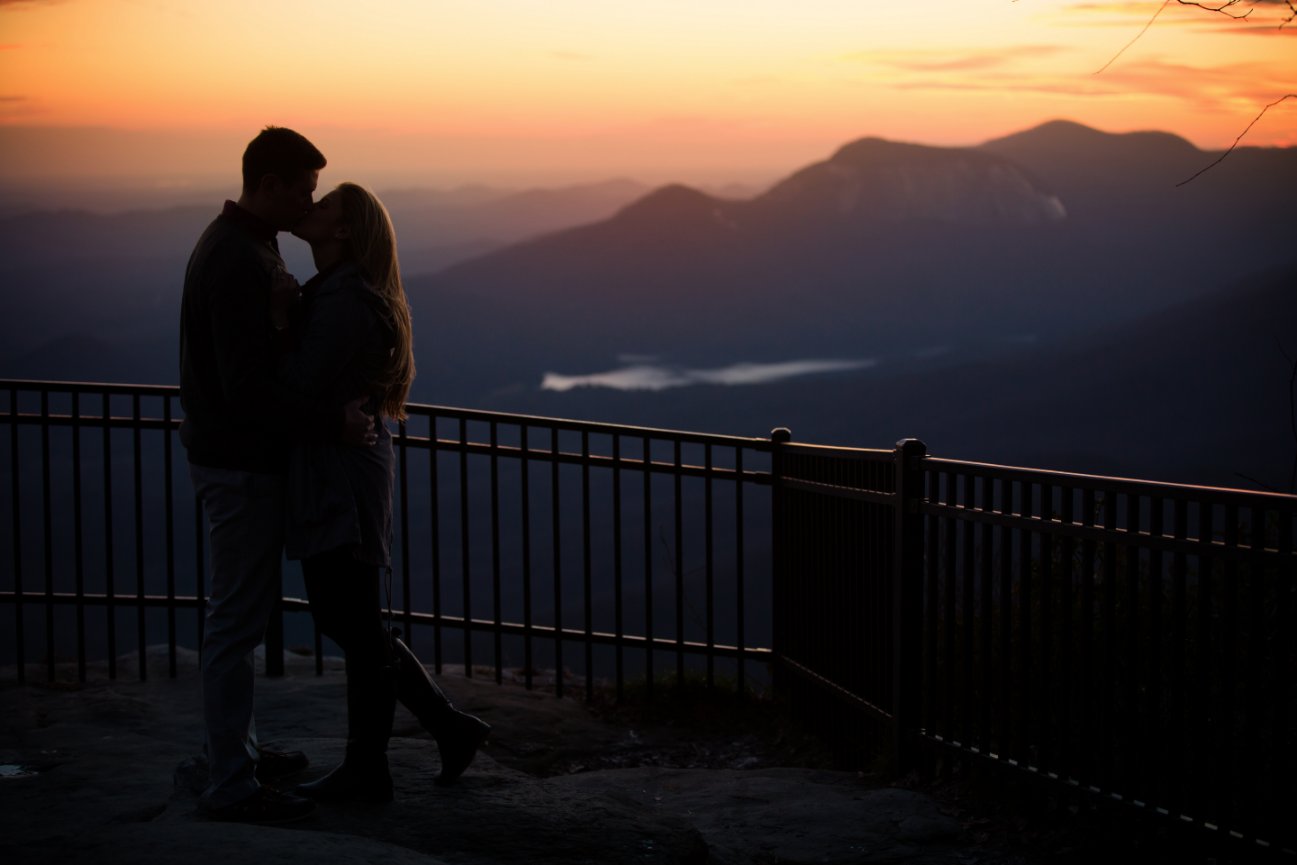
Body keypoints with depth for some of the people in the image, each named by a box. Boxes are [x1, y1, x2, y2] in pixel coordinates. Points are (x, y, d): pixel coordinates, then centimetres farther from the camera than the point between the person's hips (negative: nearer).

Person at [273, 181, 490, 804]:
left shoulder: (344, 302, -19)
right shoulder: (333, 292, 13)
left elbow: (298, 386, -22)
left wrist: (280, 316, -14)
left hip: (339, 484, -10)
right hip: (329, 479, 10)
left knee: (356, 629, 2)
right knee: (348, 623, 16)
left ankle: (367, 771, 14)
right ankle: (449, 725, 22)